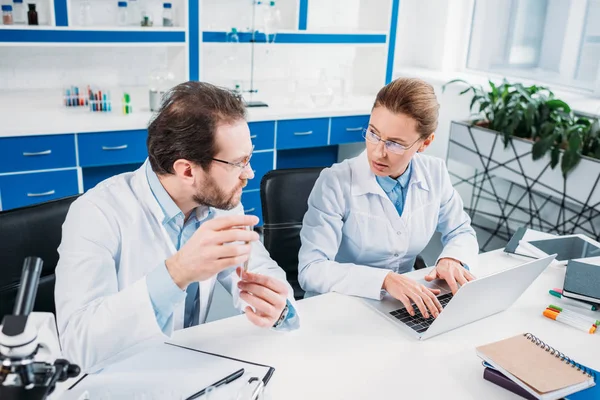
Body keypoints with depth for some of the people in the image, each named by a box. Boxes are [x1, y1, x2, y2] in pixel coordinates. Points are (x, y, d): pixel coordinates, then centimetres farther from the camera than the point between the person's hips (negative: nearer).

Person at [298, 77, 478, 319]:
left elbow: (462, 233, 9)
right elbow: (310, 270, -23)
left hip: (404, 305, 4)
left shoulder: (435, 174, -4)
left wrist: (452, 259, -12)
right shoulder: (335, 182, -19)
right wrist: (384, 279, -34)